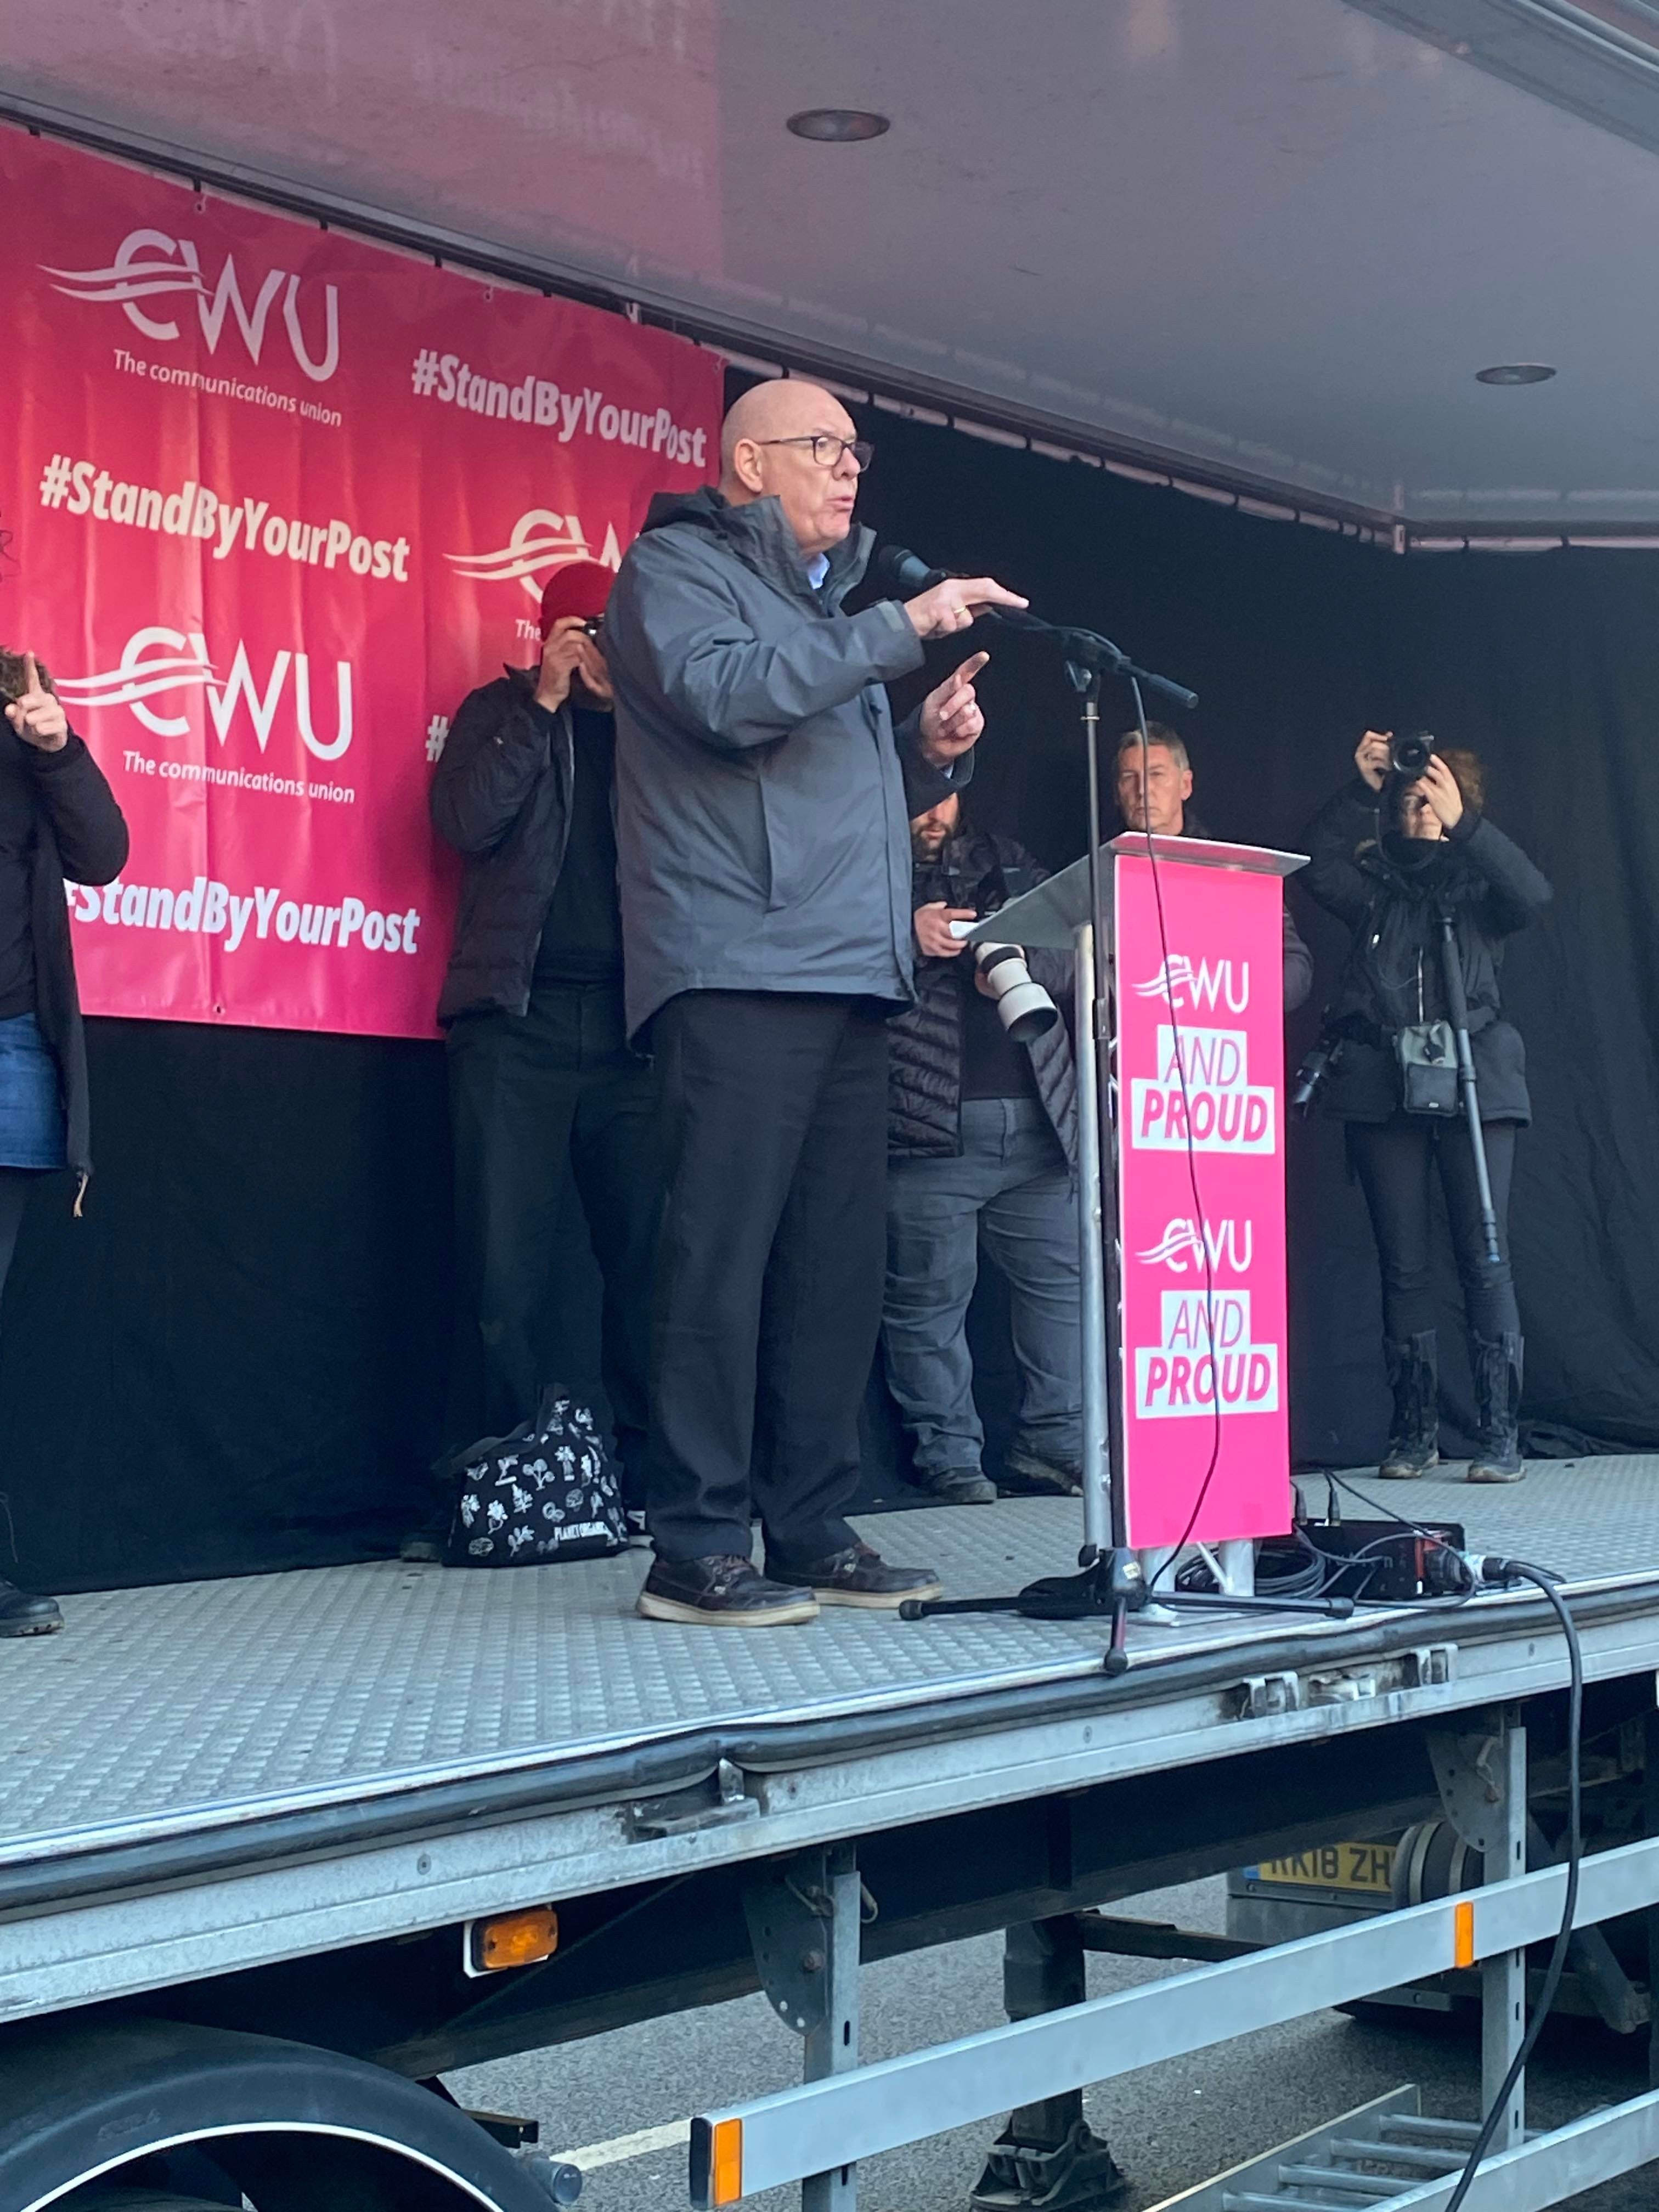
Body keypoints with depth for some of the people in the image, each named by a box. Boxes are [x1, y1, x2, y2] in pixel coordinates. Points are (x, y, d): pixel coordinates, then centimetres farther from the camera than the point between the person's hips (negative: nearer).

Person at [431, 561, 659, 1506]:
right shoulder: (503, 709, 13)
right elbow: (466, 822, -4)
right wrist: (545, 702, -1)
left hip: (631, 1017, 2)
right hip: (518, 1015, -2)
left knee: (650, 1258, -5)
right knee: (505, 1271, -5)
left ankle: (648, 1475, 2)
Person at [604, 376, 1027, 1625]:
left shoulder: (828, 607, 28)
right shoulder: (680, 567, 3)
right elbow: (726, 694, -17)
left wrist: (929, 753, 11)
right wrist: (900, 630, -14)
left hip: (853, 978, 9)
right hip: (738, 973, -9)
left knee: (838, 1265, 6)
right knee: (723, 1257, -11)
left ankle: (814, 1532, 12)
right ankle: (698, 1552, -9)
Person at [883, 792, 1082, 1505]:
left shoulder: (1005, 863, 19)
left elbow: (1074, 956, 14)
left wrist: (1024, 966, -6)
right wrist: (903, 937, -18)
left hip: (1038, 1120, 5)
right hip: (929, 1128, -5)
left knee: (1065, 1277, 5)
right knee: (930, 1297, -2)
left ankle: (1057, 1442, 14)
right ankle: (947, 1457, 7)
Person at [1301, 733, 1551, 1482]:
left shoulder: (1478, 881, 10)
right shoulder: (1375, 882, 15)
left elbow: (1533, 895, -11)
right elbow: (1318, 867, -3)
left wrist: (1463, 824, -17)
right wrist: (1362, 792, -6)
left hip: (1472, 1082, -2)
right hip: (1382, 1087, 2)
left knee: (1484, 1258, -7)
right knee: (1402, 1264, 4)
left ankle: (1500, 1435, -5)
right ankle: (1414, 1429, 11)